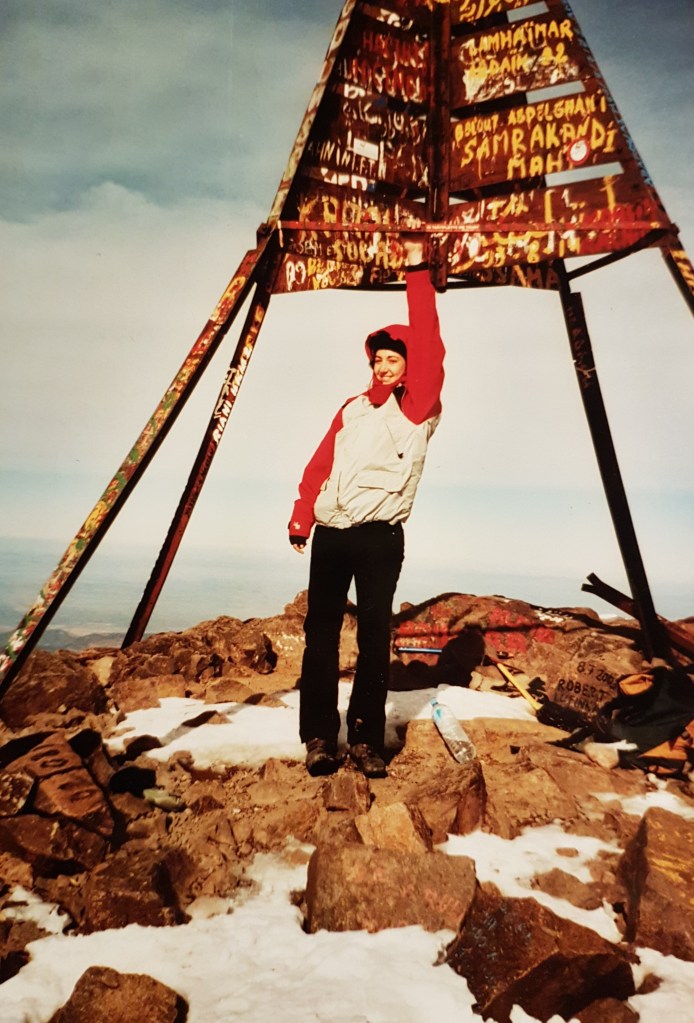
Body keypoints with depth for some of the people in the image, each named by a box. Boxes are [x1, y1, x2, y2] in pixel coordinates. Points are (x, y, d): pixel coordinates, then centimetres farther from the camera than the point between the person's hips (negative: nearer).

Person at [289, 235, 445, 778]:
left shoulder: (419, 408, 2)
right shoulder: (352, 409, 16)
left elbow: (429, 343, -8)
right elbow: (321, 464, 15)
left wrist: (417, 270, -6)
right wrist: (302, 519, 10)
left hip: (381, 538, -4)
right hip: (331, 534, 4)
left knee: (375, 636, -2)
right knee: (321, 632, 2)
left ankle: (367, 738, 8)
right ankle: (319, 737, 10)